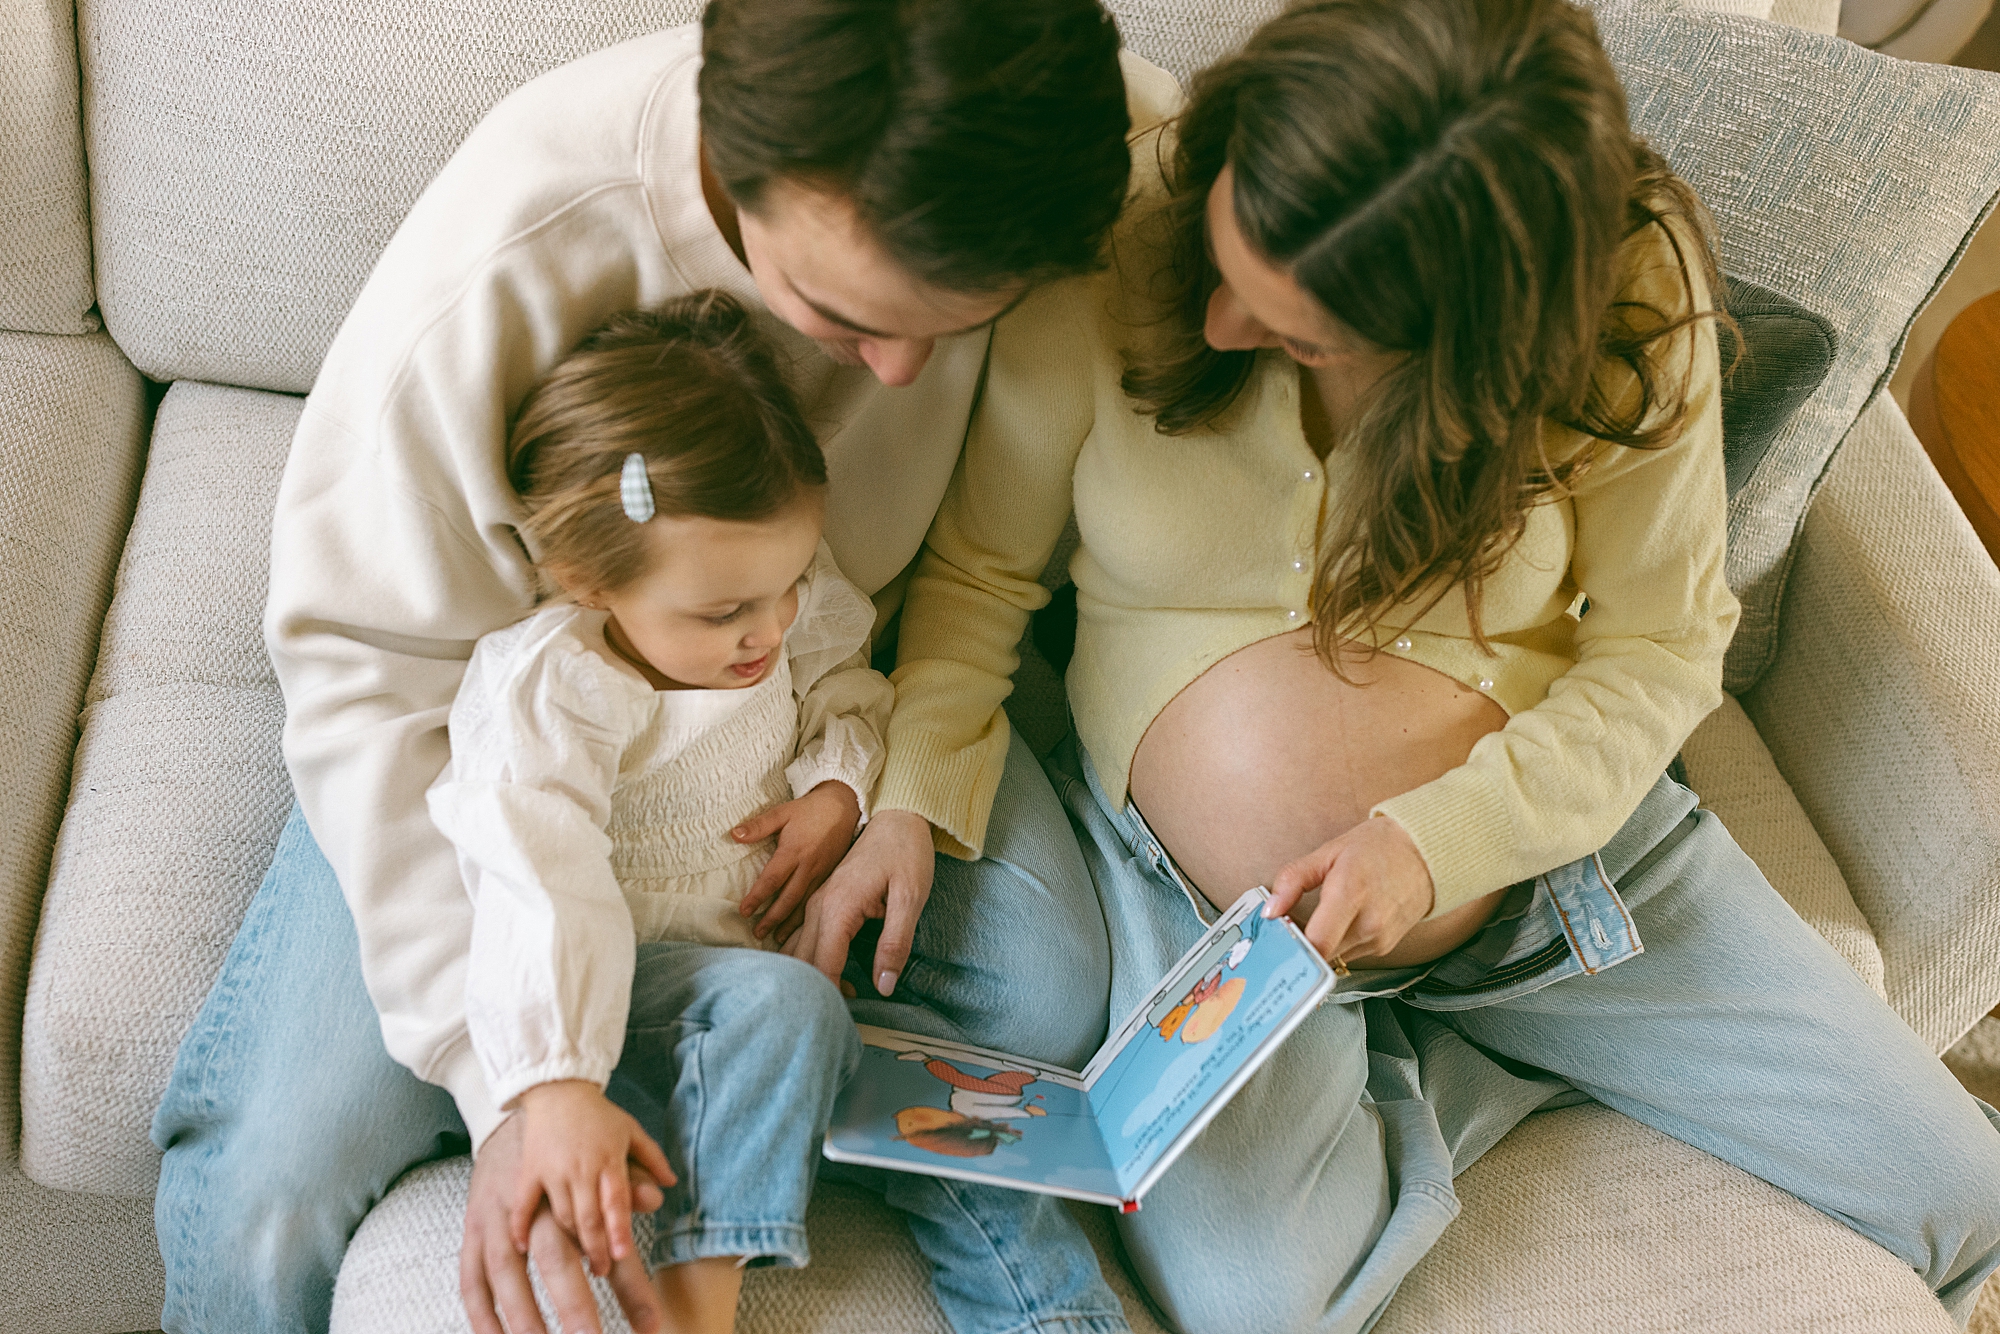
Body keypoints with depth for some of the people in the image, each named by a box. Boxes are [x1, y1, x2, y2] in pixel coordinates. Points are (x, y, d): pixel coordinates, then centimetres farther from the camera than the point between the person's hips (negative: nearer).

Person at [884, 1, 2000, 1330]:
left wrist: (1446, 838, -22)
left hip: (1546, 813, 2)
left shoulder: (1634, 293, -18)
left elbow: (1661, 646, -9)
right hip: (1198, 873, 0)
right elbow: (979, 570, -7)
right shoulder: (1109, 263, -21)